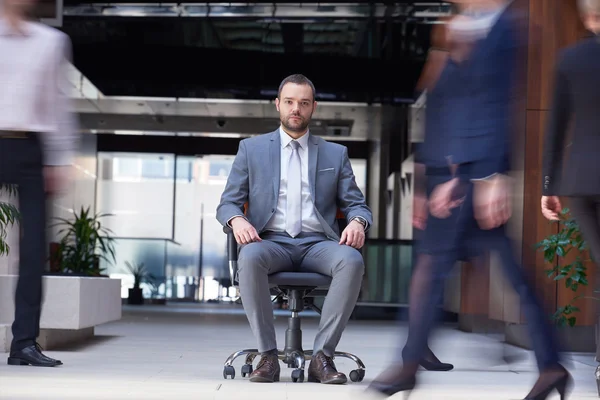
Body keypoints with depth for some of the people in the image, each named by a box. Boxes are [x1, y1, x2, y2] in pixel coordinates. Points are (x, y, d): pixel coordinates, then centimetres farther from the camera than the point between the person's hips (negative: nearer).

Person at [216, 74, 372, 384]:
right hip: (271, 242, -1)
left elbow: (356, 204, 14)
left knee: (352, 261, -34)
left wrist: (357, 222, -12)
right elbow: (227, 203, 10)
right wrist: (237, 220, -16)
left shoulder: (335, 154, 17)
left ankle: (322, 356, -28)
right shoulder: (251, 149, 14)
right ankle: (267, 356, -27)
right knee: (249, 258, -37)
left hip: (318, 244, 1)